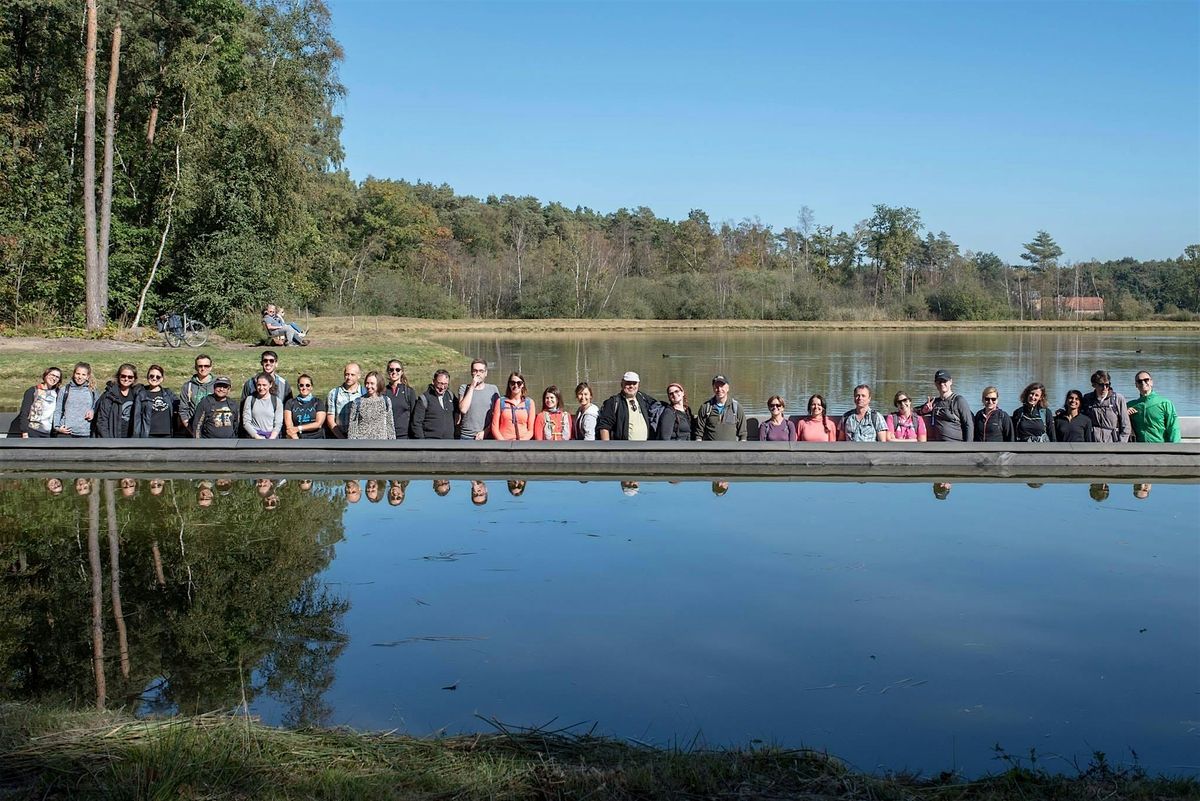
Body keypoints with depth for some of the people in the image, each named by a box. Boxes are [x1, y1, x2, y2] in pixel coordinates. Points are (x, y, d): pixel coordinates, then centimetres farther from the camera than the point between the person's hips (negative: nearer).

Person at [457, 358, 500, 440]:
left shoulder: (493, 389, 7)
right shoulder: (464, 388, 5)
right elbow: (463, 409, -11)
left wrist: (485, 431, -6)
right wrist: (472, 387, -9)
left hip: (487, 436, 0)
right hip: (466, 437, 0)